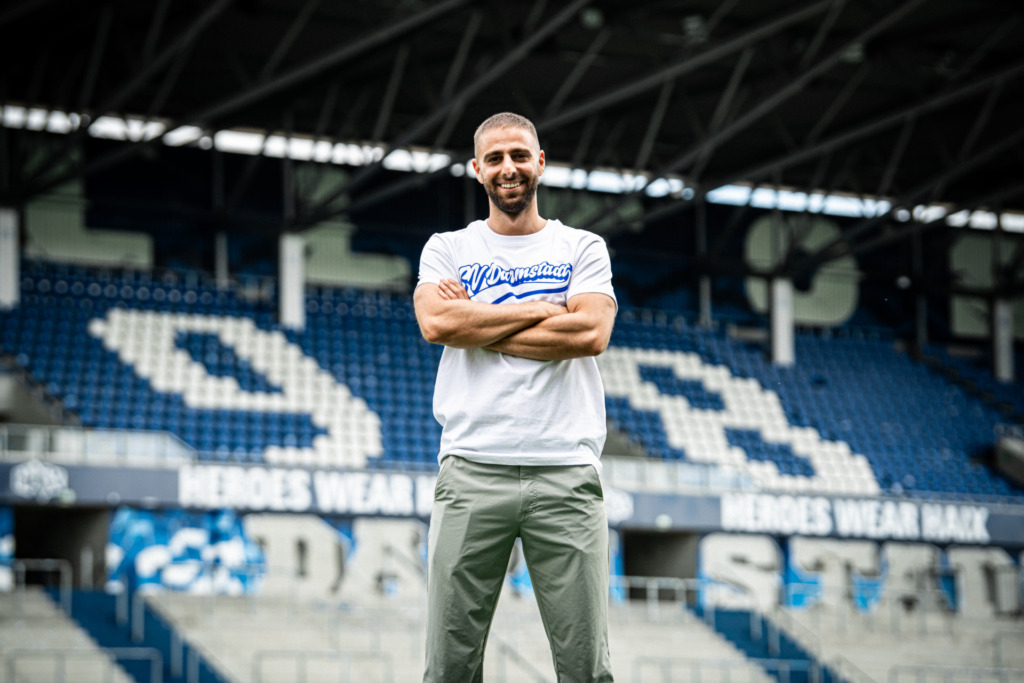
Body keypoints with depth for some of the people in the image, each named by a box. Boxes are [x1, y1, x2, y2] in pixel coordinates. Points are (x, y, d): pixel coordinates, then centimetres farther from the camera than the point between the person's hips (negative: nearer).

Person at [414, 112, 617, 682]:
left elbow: (591, 334, -5)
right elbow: (437, 323, -6)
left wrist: (477, 326, -3)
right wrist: (543, 309, -2)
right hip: (474, 469, 0)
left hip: (567, 472, 0)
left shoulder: (583, 249, 13)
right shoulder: (448, 250, 15)